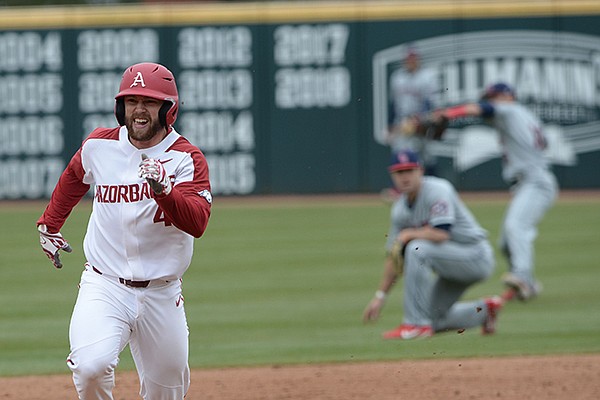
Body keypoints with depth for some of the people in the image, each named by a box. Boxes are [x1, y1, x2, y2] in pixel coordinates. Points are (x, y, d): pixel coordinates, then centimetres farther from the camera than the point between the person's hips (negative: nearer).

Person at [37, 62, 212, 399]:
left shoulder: (186, 159, -8)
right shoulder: (99, 145, 0)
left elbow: (196, 223, -24)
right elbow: (74, 177, 25)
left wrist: (163, 188, -40)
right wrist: (49, 225, 28)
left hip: (162, 293, 0)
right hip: (104, 285, 0)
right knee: (91, 366, -26)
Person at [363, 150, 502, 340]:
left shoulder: (437, 190, -19)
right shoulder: (399, 209, 3)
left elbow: (441, 234, -31)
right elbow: (394, 257, 8)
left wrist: (408, 235, -15)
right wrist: (380, 296, 3)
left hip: (476, 257, -9)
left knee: (417, 249, -30)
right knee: (433, 320, 7)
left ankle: (416, 324, -26)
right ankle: (484, 311, 27)